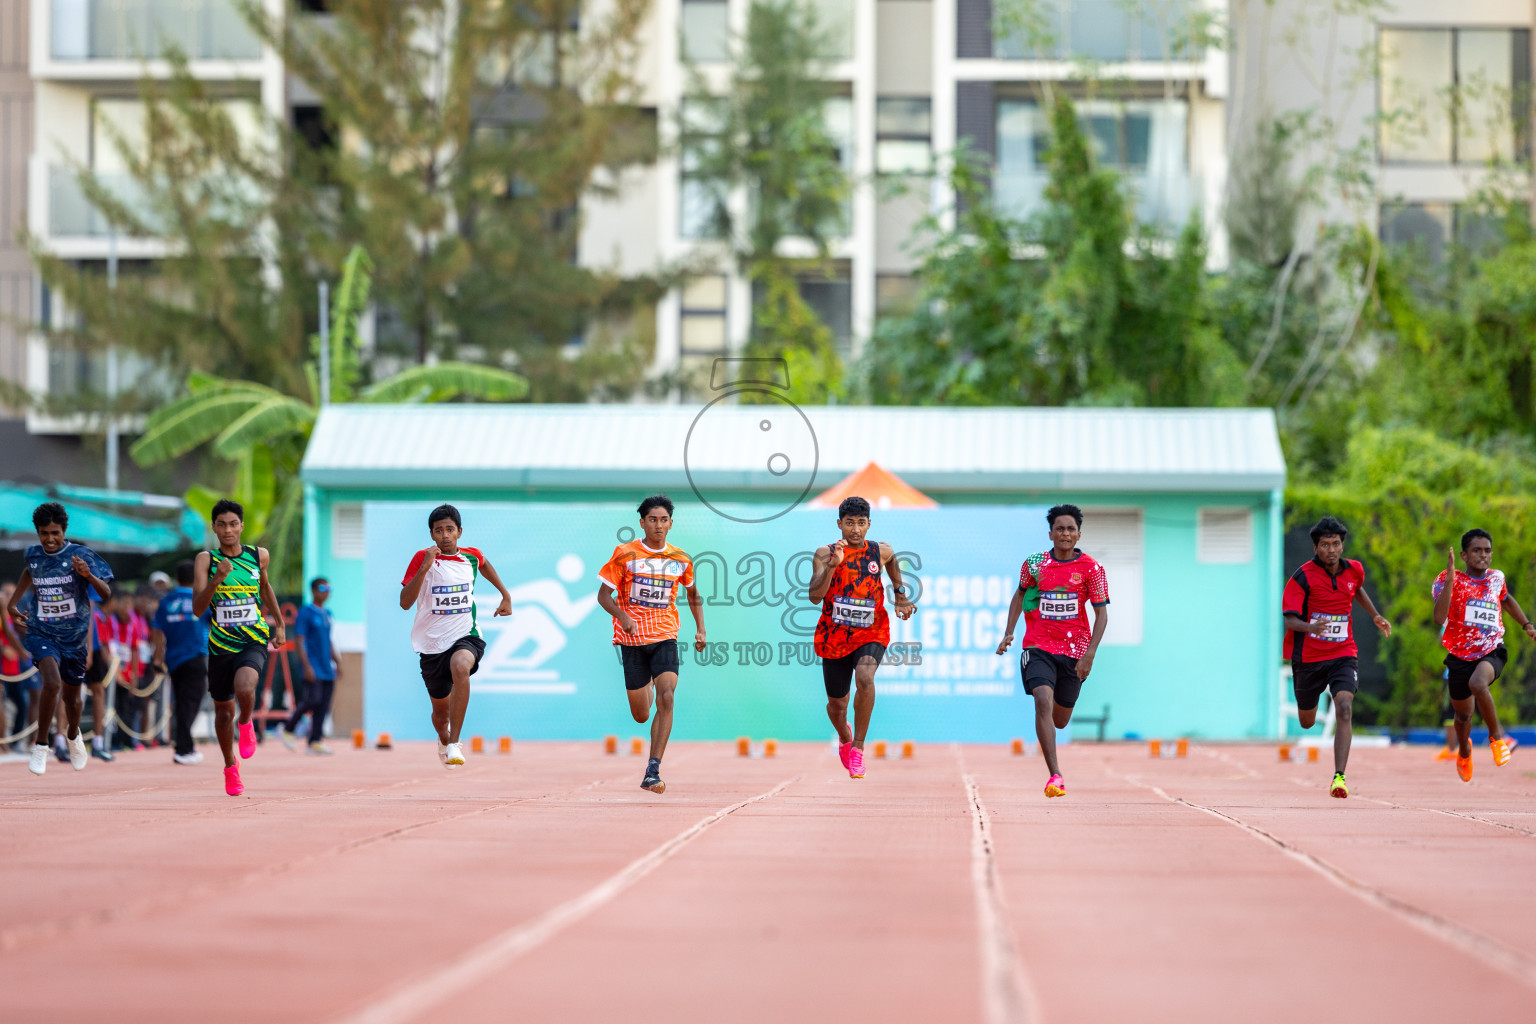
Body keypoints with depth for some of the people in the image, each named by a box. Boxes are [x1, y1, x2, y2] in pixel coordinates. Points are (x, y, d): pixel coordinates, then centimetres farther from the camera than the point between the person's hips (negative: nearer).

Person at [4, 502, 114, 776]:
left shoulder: (80, 555, -12)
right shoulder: (32, 555, -1)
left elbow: (106, 592, -15)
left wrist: (88, 575, -34)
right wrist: (12, 602, 22)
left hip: (74, 636, 0)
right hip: (42, 632, 0)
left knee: (71, 696, 14)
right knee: (52, 683, -26)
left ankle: (73, 734, 49)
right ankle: (40, 744, -11)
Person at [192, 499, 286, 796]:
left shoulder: (259, 556, 0)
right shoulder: (205, 560, -6)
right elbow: (197, 610, -15)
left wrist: (279, 624, 24)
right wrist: (216, 579, -28)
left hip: (254, 641, -1)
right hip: (221, 645, 1)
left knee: (244, 688, -30)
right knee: (223, 710, 12)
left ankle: (246, 724, 4)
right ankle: (230, 767, 36)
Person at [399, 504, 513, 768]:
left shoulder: (472, 556, 2)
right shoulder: (422, 558, -8)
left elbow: (484, 565, 29)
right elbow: (405, 603, -17)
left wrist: (506, 596, 27)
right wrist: (424, 568, -26)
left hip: (465, 635, 0)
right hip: (432, 643, 0)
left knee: (460, 667, -36)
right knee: (440, 710, 12)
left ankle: (454, 743, -34)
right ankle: (444, 740, 51)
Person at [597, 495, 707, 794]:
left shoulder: (681, 559, 4)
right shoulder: (625, 554, -4)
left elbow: (693, 594, 22)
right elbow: (603, 595, -2)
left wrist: (700, 629, 10)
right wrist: (623, 617, -20)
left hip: (665, 637, 1)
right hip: (632, 639, -1)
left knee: (666, 698, -22)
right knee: (641, 715, 6)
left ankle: (652, 772, -21)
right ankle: (646, 688, 47)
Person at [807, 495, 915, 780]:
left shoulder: (881, 551, -2)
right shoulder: (825, 554, -8)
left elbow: (892, 561, 25)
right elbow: (815, 597, -20)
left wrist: (900, 594, 22)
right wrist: (833, 565, -30)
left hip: (871, 633, -1)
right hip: (834, 636, 1)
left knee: (864, 678, -32)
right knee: (836, 704, 12)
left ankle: (858, 747, -18)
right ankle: (844, 736, 49)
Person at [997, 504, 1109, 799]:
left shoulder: (1091, 568, -5)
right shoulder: (1035, 563, 0)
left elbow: (1101, 614, -4)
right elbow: (1020, 594, 17)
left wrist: (1089, 654, -13)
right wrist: (1008, 632, 6)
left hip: (1074, 651, 0)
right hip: (1038, 647, 0)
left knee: (1060, 720, 10)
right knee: (1043, 701, -24)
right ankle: (1055, 776, -25)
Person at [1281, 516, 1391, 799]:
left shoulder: (1354, 570, 0)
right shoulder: (1303, 577, -14)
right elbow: (1290, 619, -20)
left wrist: (1376, 616, 25)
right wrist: (1312, 627, -39)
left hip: (1343, 654, 1)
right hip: (1308, 656, -1)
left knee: (1344, 709, -22)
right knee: (1306, 721, 14)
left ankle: (1339, 777, -28)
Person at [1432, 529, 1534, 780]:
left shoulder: (1496, 578, 2)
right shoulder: (1448, 580, -11)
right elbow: (1439, 619, -27)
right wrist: (1450, 579, -33)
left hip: (1491, 653, 0)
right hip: (1460, 656, 0)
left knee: (1478, 683, -35)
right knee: (1463, 714, 14)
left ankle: (1496, 735, -13)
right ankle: (1464, 751, 49)